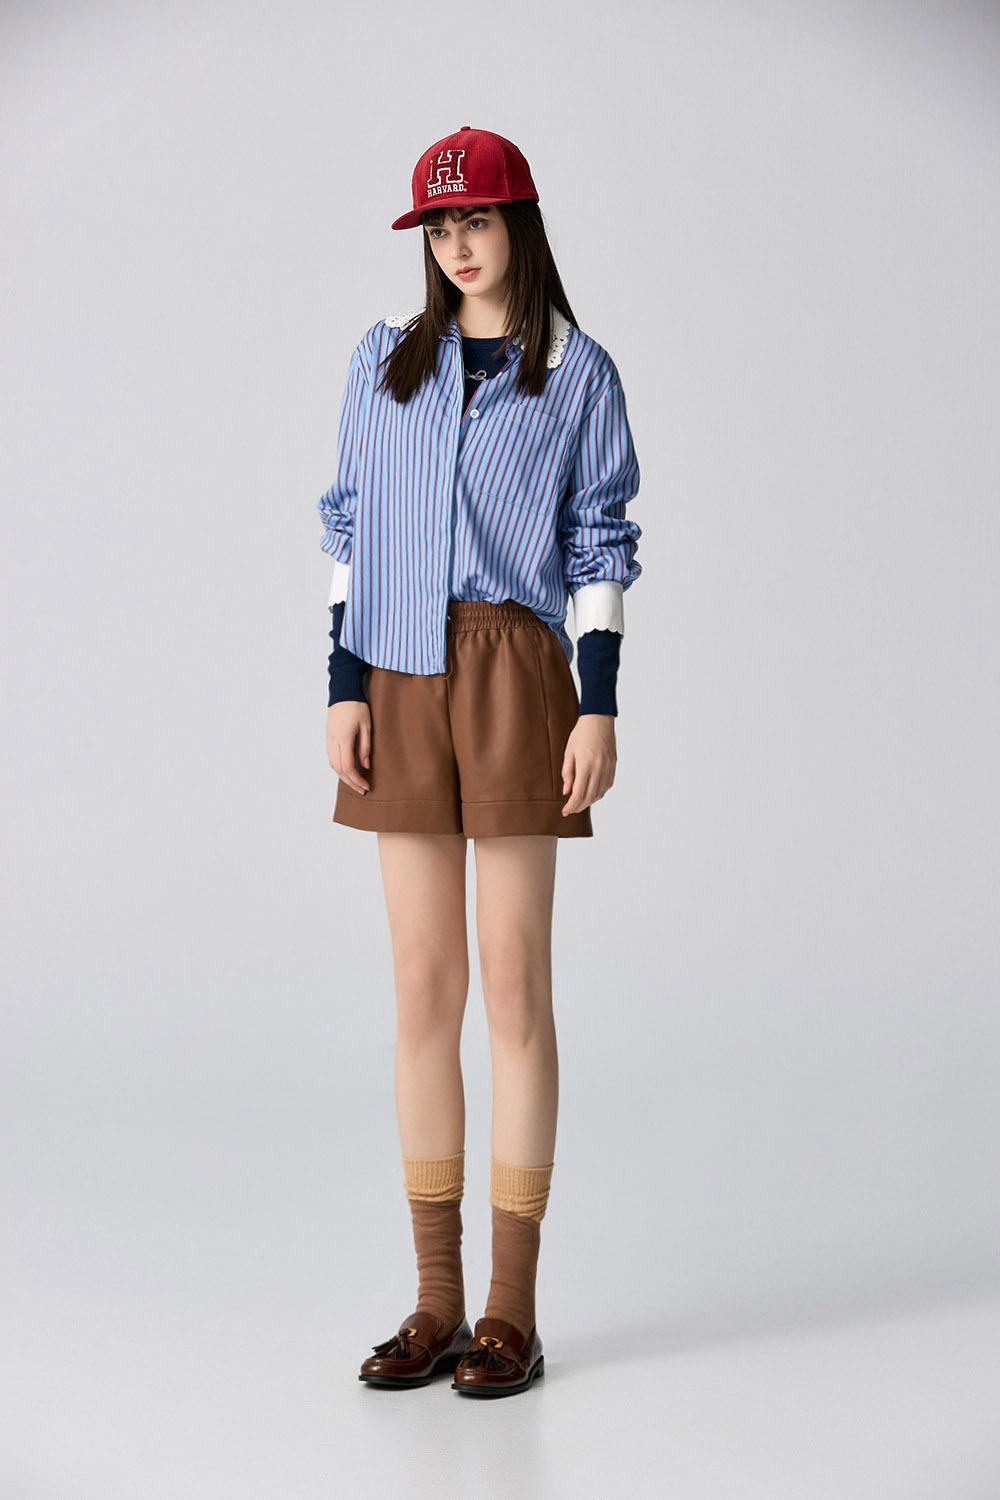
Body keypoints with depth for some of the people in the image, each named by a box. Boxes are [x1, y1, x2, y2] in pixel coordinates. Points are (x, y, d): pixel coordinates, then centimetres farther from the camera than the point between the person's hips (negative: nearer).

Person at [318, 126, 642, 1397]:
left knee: (513, 979, -4)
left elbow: (600, 550, 2)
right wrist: (343, 689, 2)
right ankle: (436, 1304, 11)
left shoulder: (578, 373, 5)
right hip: (400, 683, 3)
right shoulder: (382, 359, 12)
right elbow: (349, 527, 11)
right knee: (423, 986, 3)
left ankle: (513, 1310, 4)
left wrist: (598, 711, -6)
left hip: (515, 674, -3)